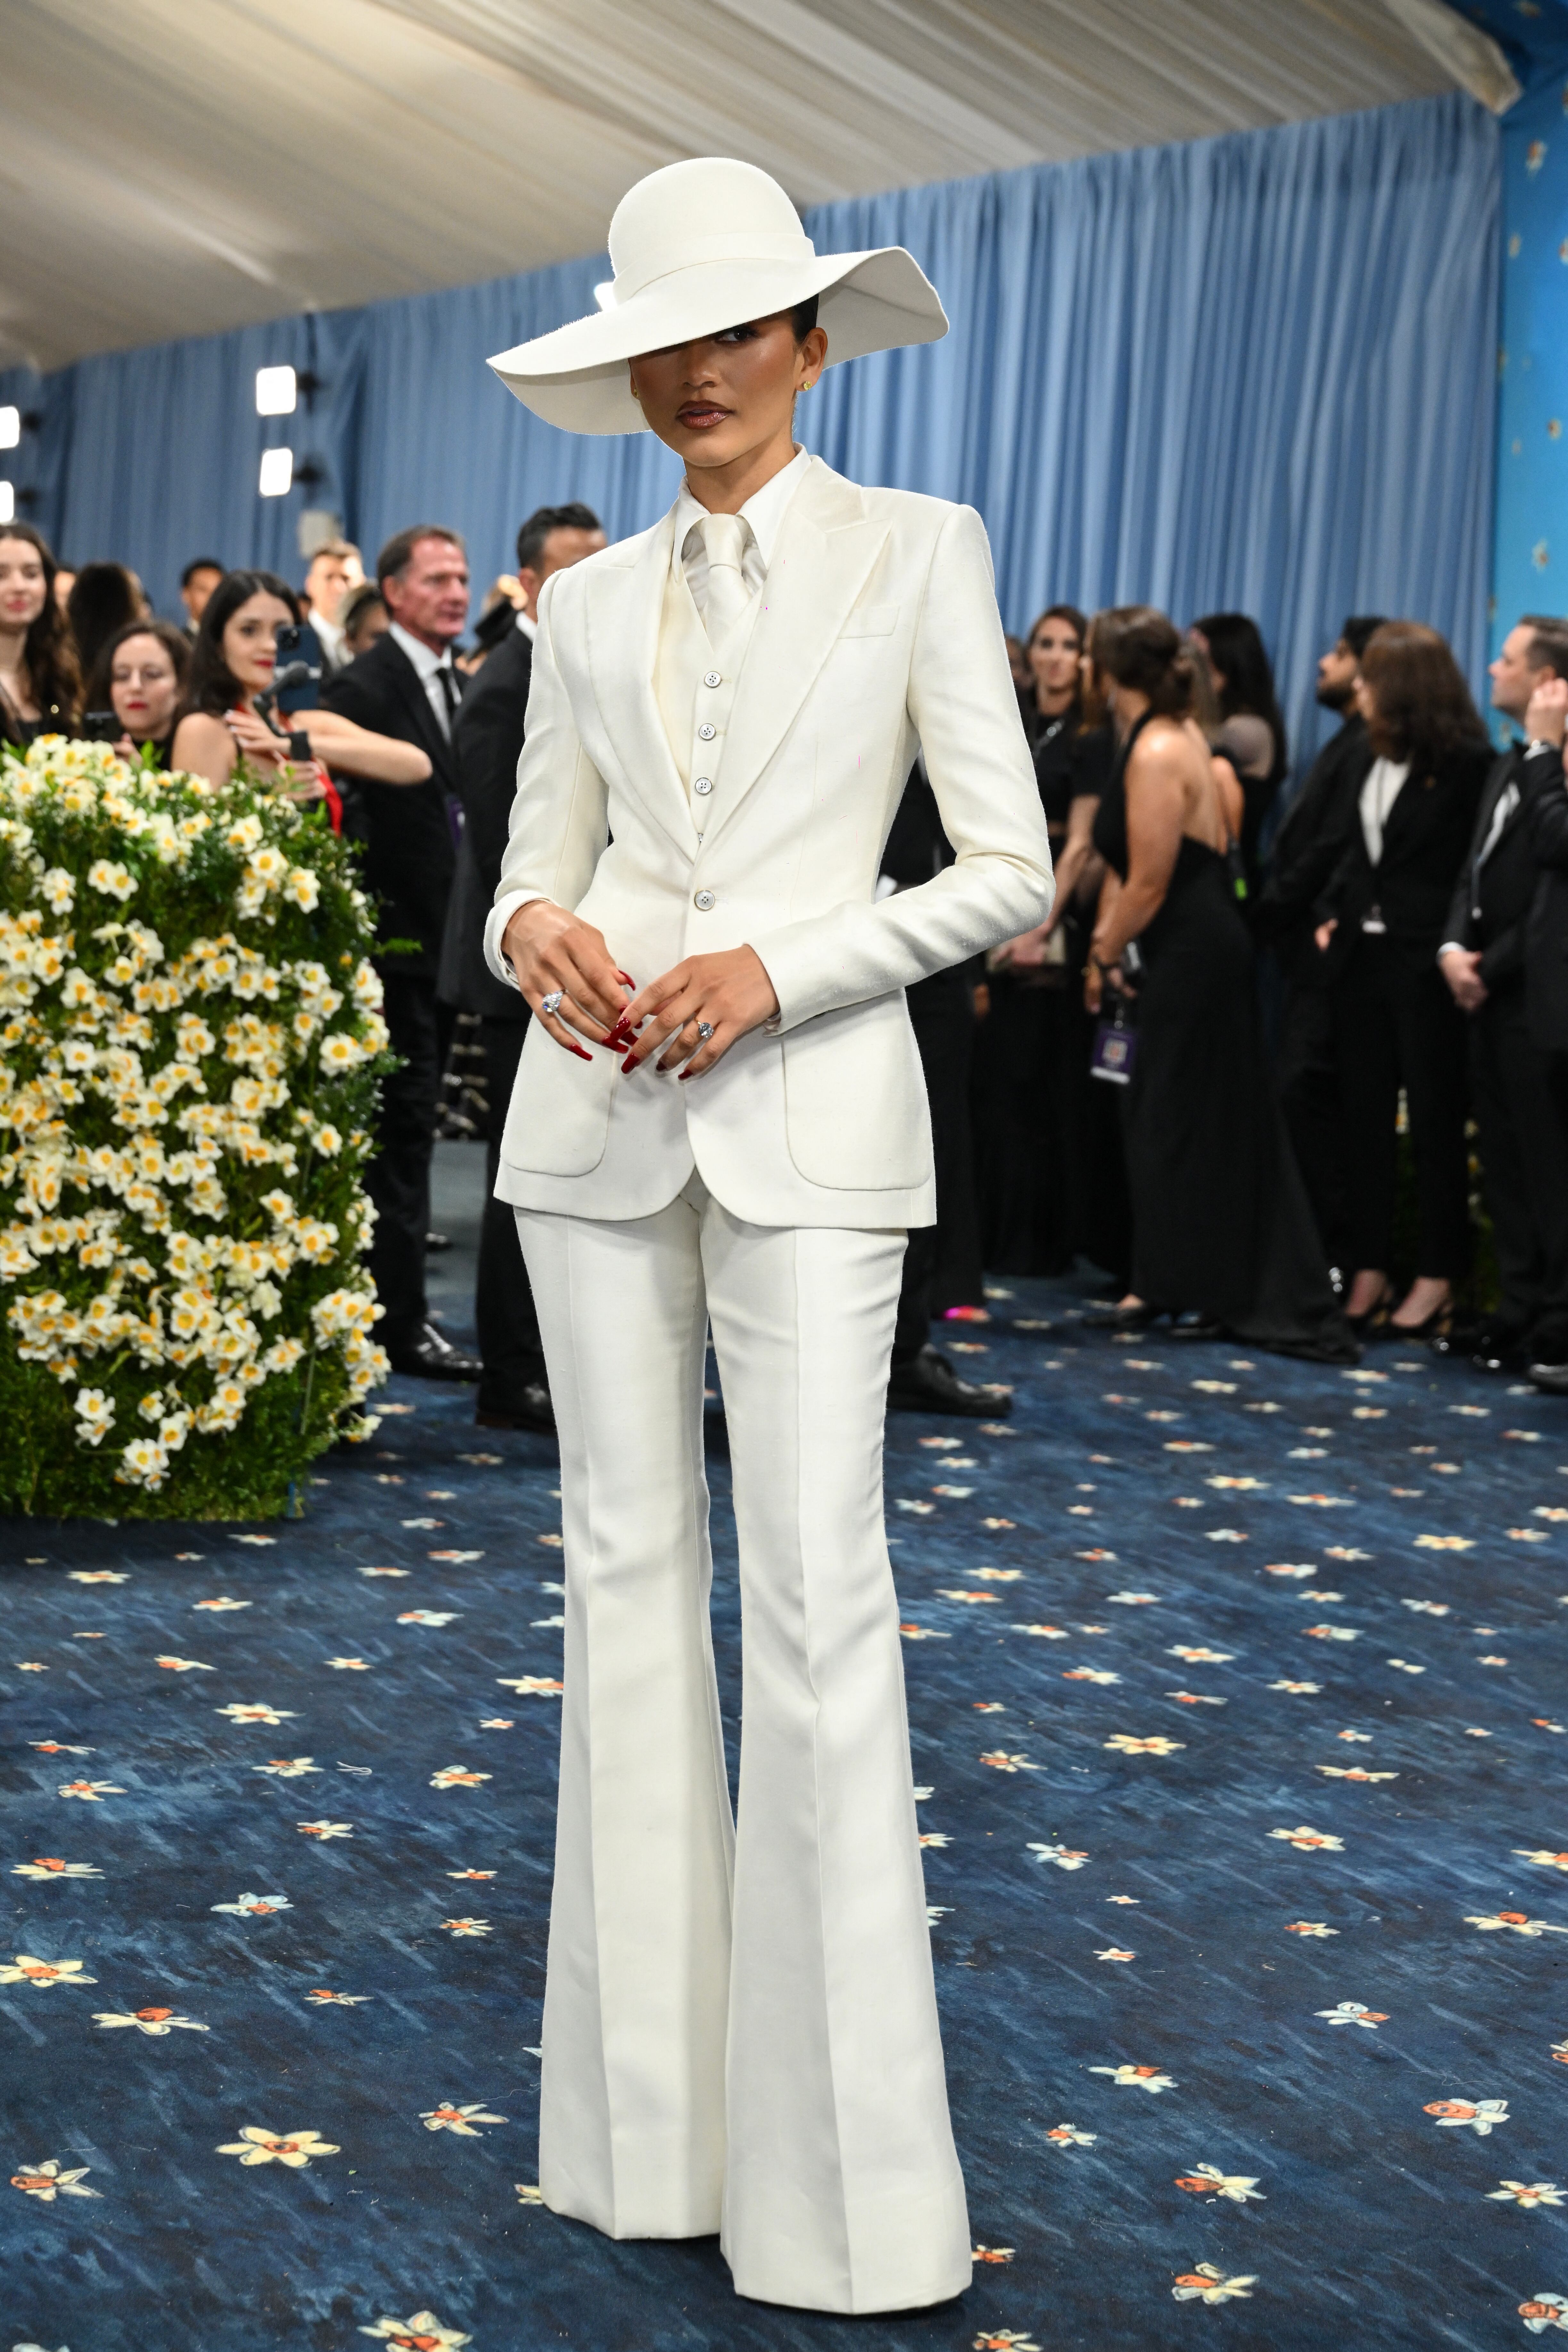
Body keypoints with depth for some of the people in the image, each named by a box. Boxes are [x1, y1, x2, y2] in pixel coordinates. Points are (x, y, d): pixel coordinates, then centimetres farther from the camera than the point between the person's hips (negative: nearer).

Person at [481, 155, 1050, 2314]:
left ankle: (849, 2177, 0)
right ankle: (652, 2118, 17)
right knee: (630, 1572, 6)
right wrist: (533, 934, -9)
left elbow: (1008, 869, -1)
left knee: (819, 1597, -9)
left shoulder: (917, 551, 4)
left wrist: (778, 971, -13)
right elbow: (532, 868, 15)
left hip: (811, 1115, -4)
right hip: (597, 1113, 4)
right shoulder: (589, 604, 14)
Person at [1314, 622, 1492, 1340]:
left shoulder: (1467, 763, -11)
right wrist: (1330, 914, 5)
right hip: (1364, 954, 7)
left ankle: (1437, 1280, 9)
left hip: (1424, 963, -7)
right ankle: (1370, 1273, 16)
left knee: (1433, 1119, 1)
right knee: (1365, 1116, 9)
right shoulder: (1378, 759, 10)